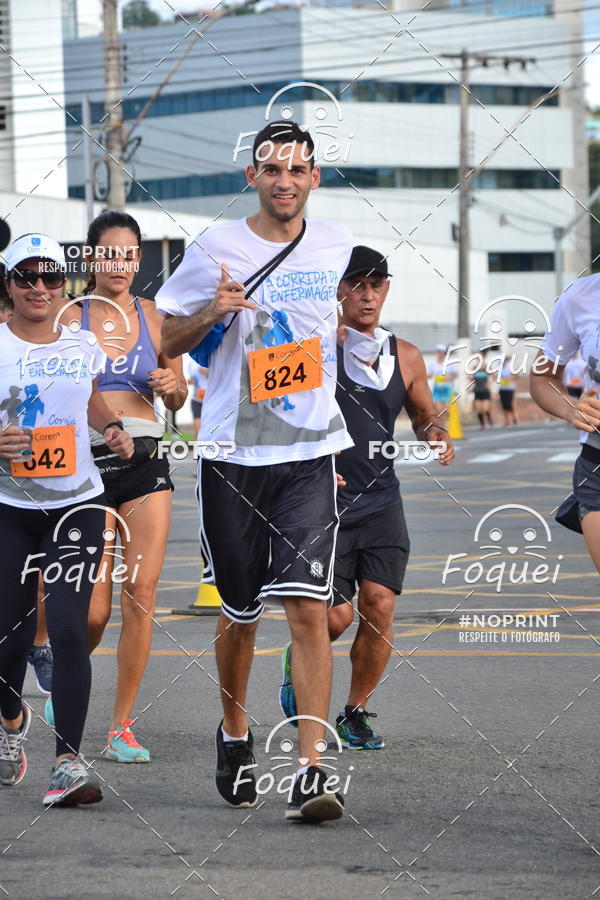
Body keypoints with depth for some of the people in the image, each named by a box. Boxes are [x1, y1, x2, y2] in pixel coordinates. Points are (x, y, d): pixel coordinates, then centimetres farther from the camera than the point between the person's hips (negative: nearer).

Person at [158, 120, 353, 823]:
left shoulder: (337, 245, 4)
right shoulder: (215, 249, -2)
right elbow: (170, 340, 7)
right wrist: (212, 313, -14)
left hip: (309, 455, 0)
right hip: (231, 454, 0)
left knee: (307, 605, -14)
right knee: (239, 613, 11)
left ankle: (311, 770, -16)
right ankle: (234, 732, 37)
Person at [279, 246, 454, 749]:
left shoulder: (405, 358, 8)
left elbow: (424, 415, 20)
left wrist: (435, 434, -2)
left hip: (381, 504, 3)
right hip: (324, 504, -3)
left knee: (380, 606, -10)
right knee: (336, 617, -6)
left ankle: (356, 713, 10)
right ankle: (296, 664, 30)